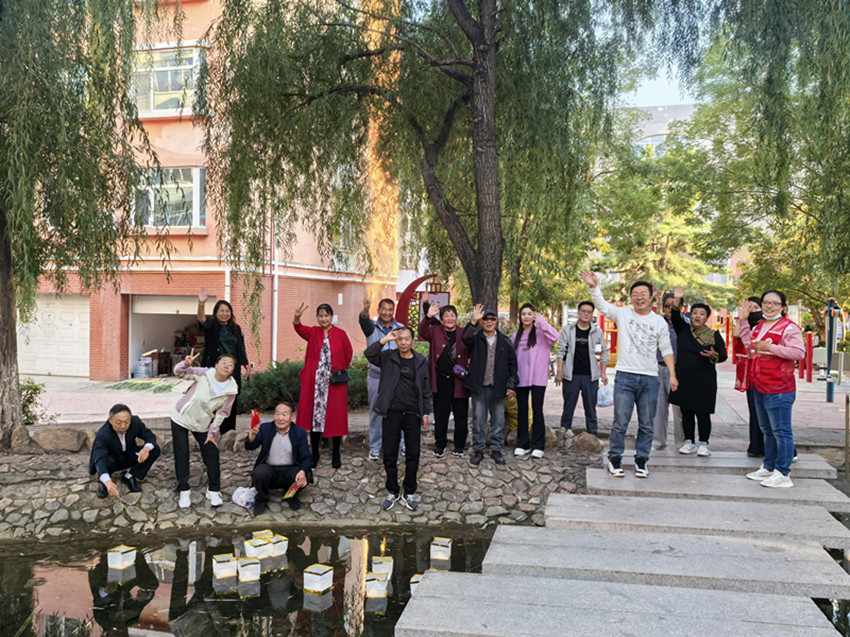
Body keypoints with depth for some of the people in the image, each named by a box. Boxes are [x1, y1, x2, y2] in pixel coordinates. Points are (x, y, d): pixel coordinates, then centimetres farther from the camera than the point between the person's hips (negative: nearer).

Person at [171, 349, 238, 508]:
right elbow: (179, 373, -13)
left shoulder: (231, 390, -16)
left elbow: (222, 413, -7)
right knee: (181, 455, 0)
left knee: (212, 454, -1)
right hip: (181, 418, -1)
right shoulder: (204, 374, -19)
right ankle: (184, 491, 13)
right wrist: (186, 364, -34)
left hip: (202, 424, 1)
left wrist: (213, 432, -4)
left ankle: (213, 490, 15)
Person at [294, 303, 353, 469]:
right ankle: (314, 455, 16)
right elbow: (300, 329, -15)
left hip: (335, 383, -1)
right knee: (314, 416, 5)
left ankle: (335, 455, 14)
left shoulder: (340, 334, 3)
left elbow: (348, 354, 10)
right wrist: (297, 318, -36)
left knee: (335, 417, 2)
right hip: (314, 382, 1)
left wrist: (340, 371, 8)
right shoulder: (313, 332, 5)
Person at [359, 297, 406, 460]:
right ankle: (375, 447, 18)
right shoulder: (372, 327, 0)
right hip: (376, 377, -1)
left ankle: (401, 443, 21)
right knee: (376, 412, 7)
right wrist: (365, 310, -48)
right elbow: (363, 320, -24)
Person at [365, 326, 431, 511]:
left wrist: (425, 412, 6)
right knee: (390, 455, 5)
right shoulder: (387, 357, 2)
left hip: (412, 414, 1)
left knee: (413, 455, 5)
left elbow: (425, 389, 9)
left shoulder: (421, 361, 6)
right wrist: (385, 339, -20)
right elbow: (369, 353, -16)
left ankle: (409, 493, 19)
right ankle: (392, 492, 20)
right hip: (392, 413, -1)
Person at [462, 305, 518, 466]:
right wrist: (473, 321, -37)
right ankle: (478, 450, 14)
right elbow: (466, 338, -21)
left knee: (499, 420, 7)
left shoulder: (505, 341, 9)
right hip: (479, 386, -2)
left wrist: (511, 385, 2)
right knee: (478, 420, 3)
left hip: (499, 387, 2)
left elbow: (512, 363, 9)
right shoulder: (476, 338, 3)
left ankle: (496, 449, 20)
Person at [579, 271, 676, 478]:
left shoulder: (659, 322, 7)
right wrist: (594, 287, -26)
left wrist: (672, 375, 5)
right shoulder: (623, 314, 3)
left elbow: (666, 349, 10)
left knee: (646, 424, 9)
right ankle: (615, 459, 13)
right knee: (620, 422, -1)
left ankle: (641, 461, 22)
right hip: (625, 376, -2)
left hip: (650, 379, 2)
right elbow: (603, 306, -10)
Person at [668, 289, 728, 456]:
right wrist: (677, 300, -24)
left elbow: (723, 355, 4)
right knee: (686, 412, 6)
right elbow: (675, 317, -9)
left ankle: (703, 444, 9)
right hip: (683, 378, 2)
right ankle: (689, 443, 16)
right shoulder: (683, 329, 8)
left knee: (703, 413, 0)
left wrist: (714, 355, -18)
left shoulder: (714, 335, 3)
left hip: (704, 380, -2)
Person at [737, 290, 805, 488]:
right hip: (760, 388, 9)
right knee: (767, 430, 18)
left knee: (781, 431, -5)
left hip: (779, 390, -9)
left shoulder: (789, 327, -11)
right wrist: (743, 321, 22)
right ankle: (768, 468, 30)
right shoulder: (759, 325, 14)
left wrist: (771, 348, -22)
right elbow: (749, 344, 29)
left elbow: (799, 352, -20)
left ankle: (783, 474, 1)